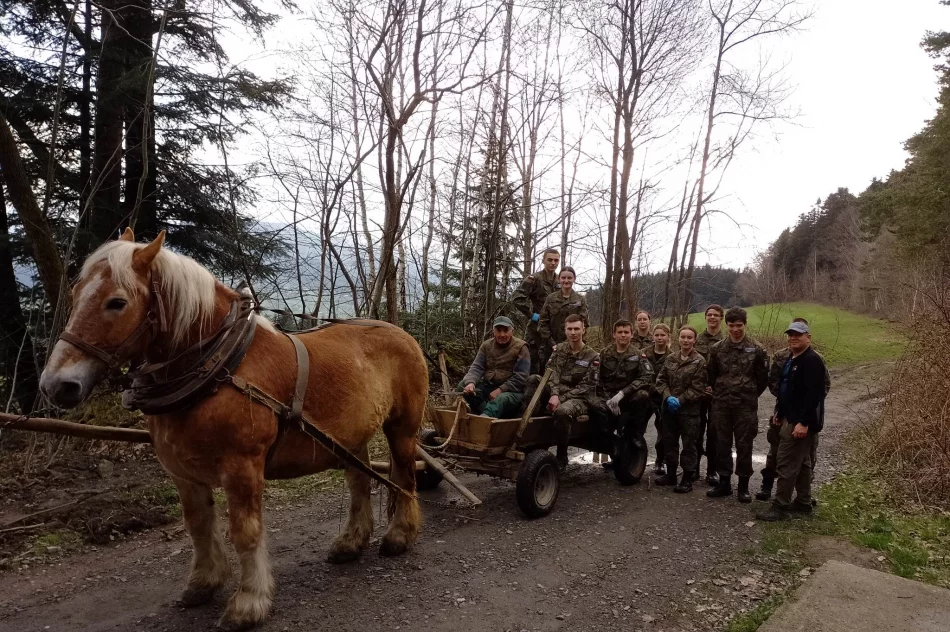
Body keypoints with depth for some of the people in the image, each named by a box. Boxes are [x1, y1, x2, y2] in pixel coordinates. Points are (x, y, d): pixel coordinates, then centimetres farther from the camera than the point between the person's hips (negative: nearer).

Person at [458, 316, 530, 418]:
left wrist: (500, 390, -21)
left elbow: (520, 377, -12)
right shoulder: (486, 345, 6)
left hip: (511, 390, -5)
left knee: (502, 399, -39)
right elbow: (477, 367, -2)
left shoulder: (520, 347, -6)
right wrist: (470, 382, -24)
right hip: (488, 386, 5)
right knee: (462, 386, -18)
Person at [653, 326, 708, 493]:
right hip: (669, 408, 5)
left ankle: (687, 479, 12)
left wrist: (680, 400, -16)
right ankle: (670, 474, 28)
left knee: (689, 444, 3)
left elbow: (698, 389, -11)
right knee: (669, 441, 14)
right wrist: (668, 397, -11)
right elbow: (661, 380, 5)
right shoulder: (670, 359, 7)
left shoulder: (699, 361, -7)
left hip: (689, 410, -5)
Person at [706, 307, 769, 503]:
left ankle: (743, 486, 14)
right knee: (722, 444, 8)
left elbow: (763, 378, 4)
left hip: (746, 406, -2)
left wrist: (750, 396, 8)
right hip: (721, 405, 2)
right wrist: (721, 393, 12)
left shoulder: (757, 350, -2)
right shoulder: (717, 349, 3)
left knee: (744, 446, 3)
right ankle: (724, 483, 18)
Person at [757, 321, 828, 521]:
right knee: (801, 463, 18)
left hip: (801, 422, -11)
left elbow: (813, 394, -24)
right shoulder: (791, 359, 15)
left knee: (786, 464, -8)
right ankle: (803, 502, 28)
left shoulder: (812, 361, -17)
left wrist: (803, 422, -28)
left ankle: (780, 507, -2)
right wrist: (781, 413, 20)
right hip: (791, 419, 11)